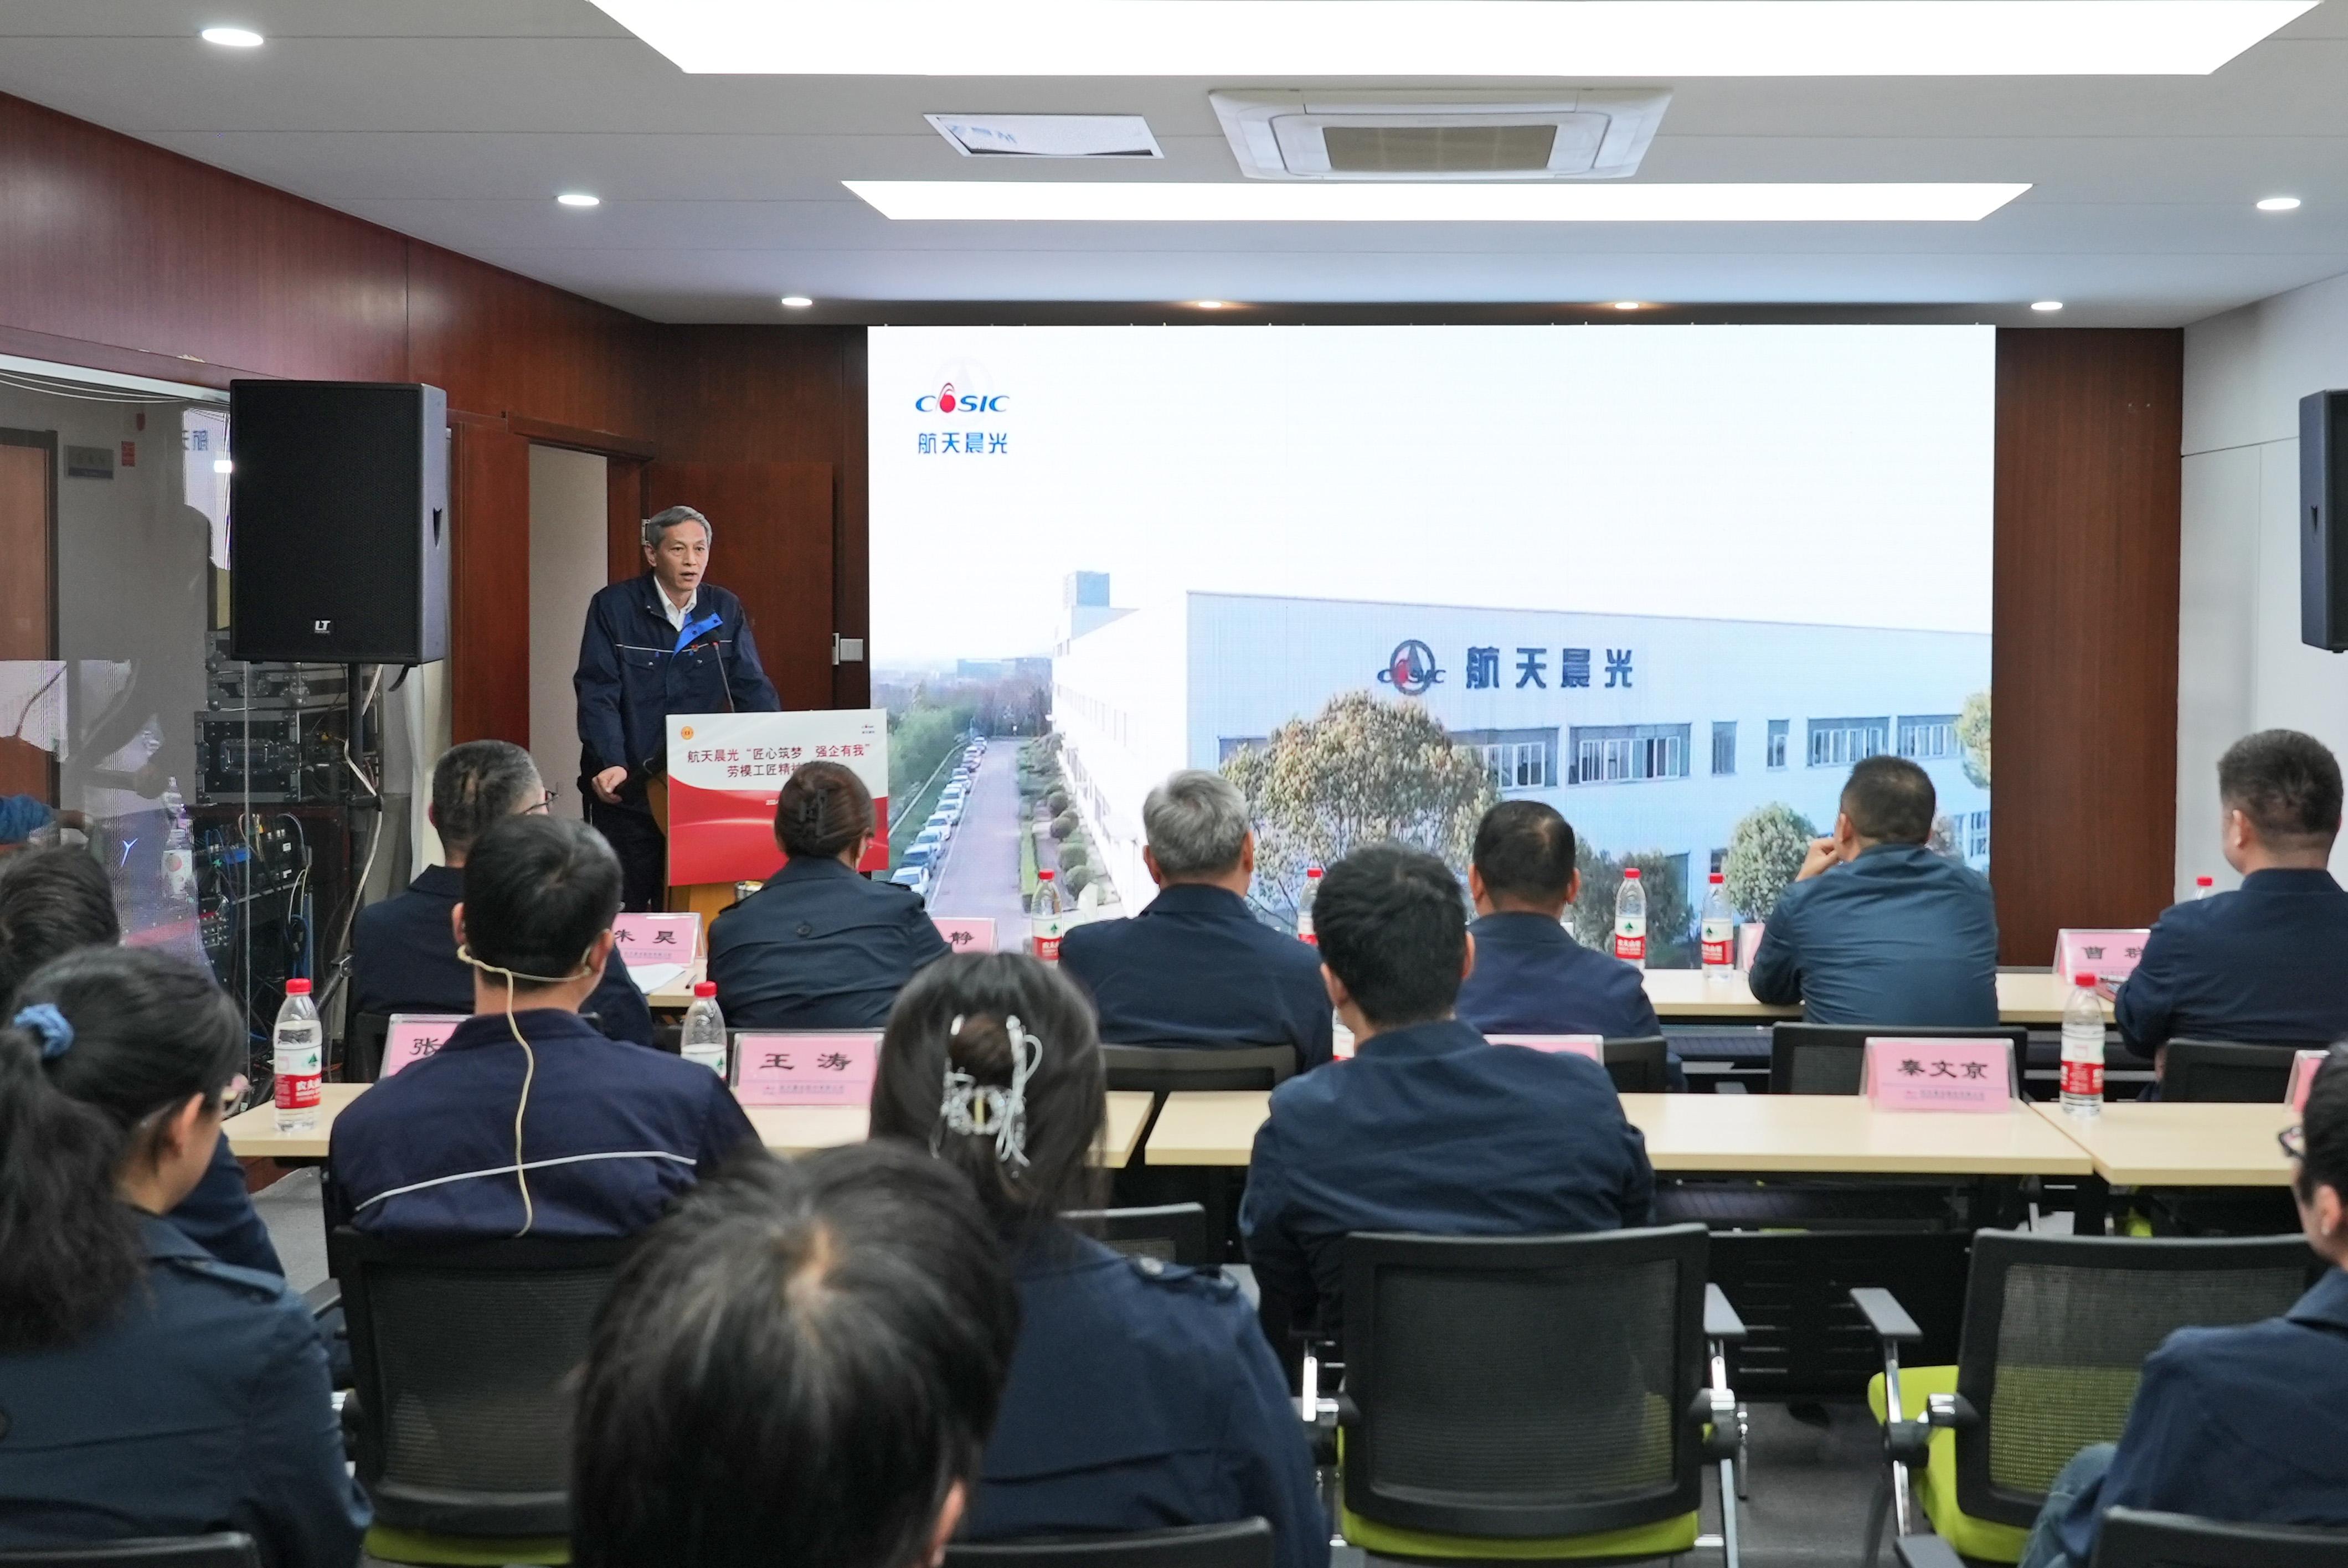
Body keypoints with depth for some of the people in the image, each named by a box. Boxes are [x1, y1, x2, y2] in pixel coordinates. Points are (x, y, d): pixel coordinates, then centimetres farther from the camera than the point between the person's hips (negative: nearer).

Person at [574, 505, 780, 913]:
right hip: (628, 786, -2)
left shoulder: (725, 611, 6)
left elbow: (752, 688, 3)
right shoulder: (613, 608, -4)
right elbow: (598, 693, -10)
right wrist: (611, 765, -24)